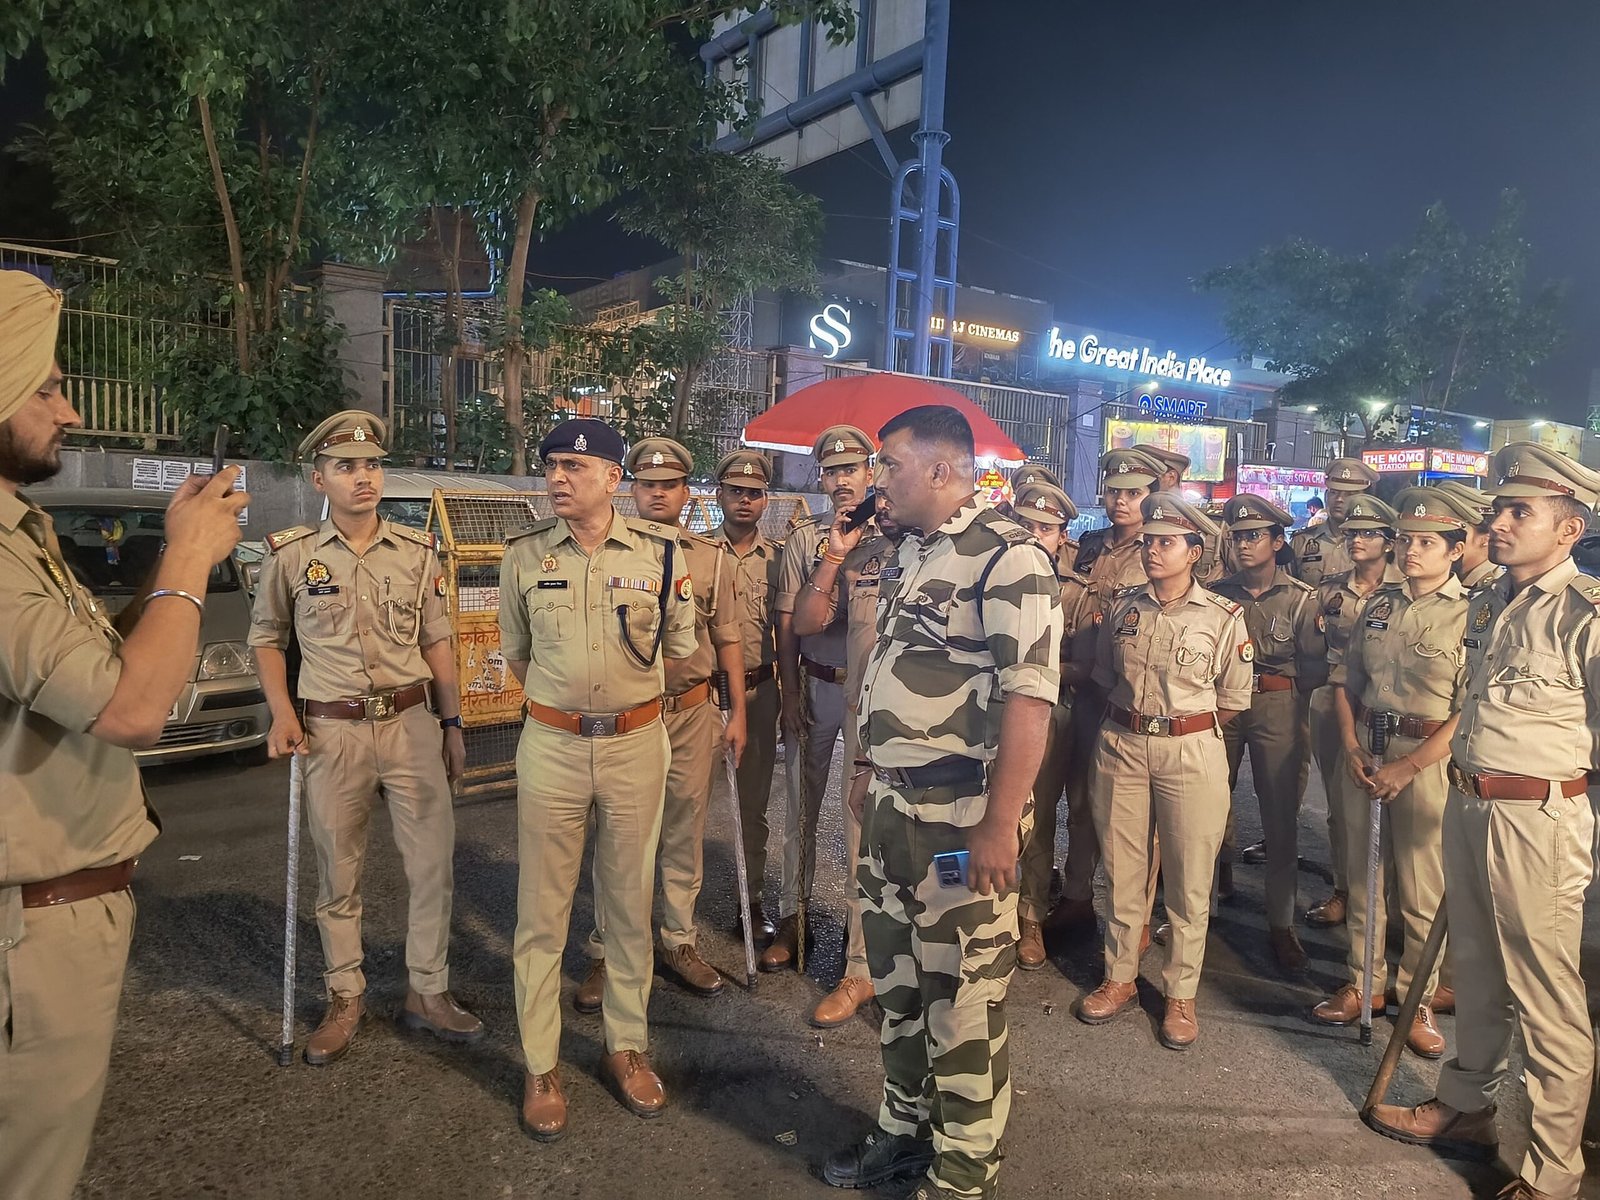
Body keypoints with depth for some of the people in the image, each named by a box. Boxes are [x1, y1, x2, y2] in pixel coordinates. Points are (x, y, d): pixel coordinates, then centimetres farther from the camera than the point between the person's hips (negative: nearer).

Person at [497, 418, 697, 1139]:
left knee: (630, 907, 13)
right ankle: (541, 1067, 22)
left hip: (637, 743, 0)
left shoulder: (660, 550, -4)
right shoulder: (524, 554, -2)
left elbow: (680, 644, 11)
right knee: (541, 913, 7)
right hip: (551, 747, 0)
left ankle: (627, 1047, 30)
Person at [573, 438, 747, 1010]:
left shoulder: (711, 559, 7)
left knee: (685, 835, 12)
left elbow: (727, 641, 10)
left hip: (693, 713, 2)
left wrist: (738, 712, 5)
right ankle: (605, 953, 19)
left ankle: (679, 941, 27)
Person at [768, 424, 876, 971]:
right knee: (801, 806, 8)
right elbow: (789, 623, 3)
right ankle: (792, 918, 19)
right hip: (815, 684, 1)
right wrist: (790, 696, -2)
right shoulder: (804, 538, 3)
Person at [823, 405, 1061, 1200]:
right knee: (897, 983, 20)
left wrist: (1000, 823, -24)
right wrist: (870, 765, 19)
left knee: (962, 1001, 7)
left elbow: (1028, 698, -21)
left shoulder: (1008, 559, -15)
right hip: (891, 808, 8)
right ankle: (903, 1129, 39)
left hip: (960, 820, -8)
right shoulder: (909, 554, 12)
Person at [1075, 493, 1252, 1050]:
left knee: (1189, 879, 5)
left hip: (1192, 753, -3)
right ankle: (1119, 977, 27)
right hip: (1120, 747, 3)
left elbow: (1233, 701, 2)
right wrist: (1132, 719, 8)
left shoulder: (1224, 617, -4)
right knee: (1121, 869, 11)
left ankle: (1181, 994, 21)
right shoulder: (1122, 606, 5)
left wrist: (1184, 728, 2)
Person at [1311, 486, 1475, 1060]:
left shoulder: (1471, 614, -8)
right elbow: (1348, 682, 12)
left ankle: (1418, 1000, 20)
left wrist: (1406, 768, -17)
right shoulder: (1379, 603, 8)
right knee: (1362, 874, 12)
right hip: (1366, 748, 5)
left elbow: (1469, 711, -13)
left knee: (1423, 888, 3)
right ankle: (1364, 983, 27)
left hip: (1427, 755, -5)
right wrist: (1351, 747, -1)